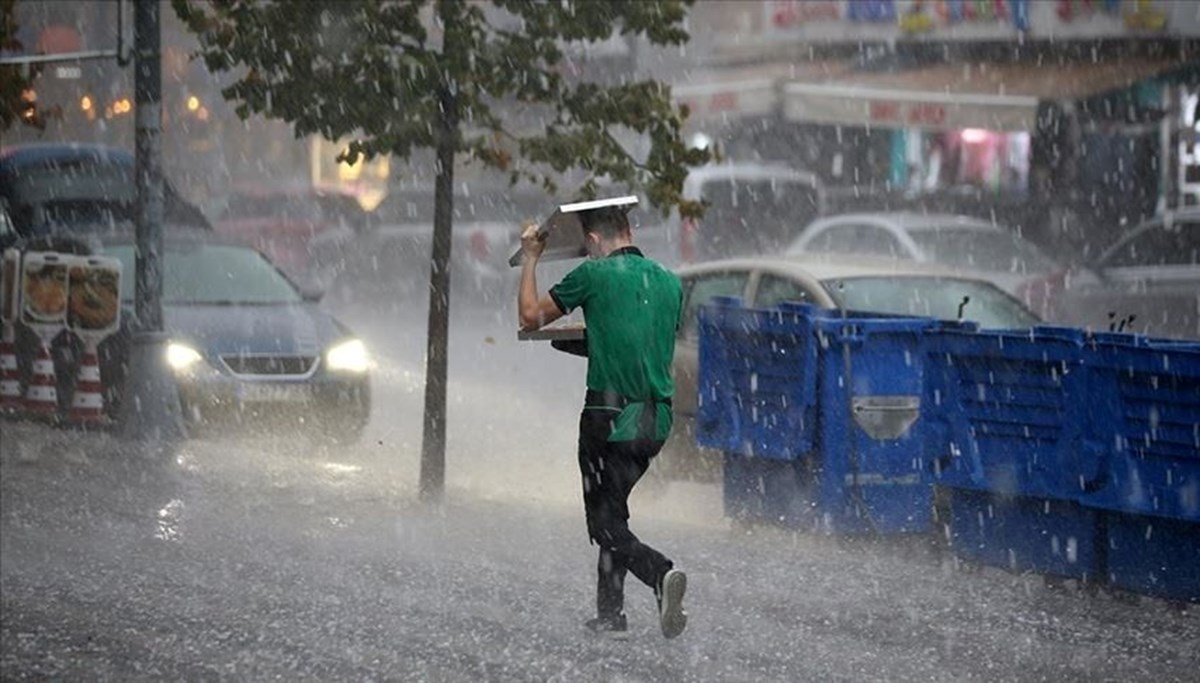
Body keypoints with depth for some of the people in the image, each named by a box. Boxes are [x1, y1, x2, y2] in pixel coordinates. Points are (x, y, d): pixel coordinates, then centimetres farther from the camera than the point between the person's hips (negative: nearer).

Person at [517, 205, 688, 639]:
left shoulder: (595, 275, -6)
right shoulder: (669, 281, 10)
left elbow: (531, 317, 4)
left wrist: (530, 258, 18)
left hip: (610, 416, -6)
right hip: (656, 420, 6)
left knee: (607, 525, -2)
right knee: (613, 509, 21)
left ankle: (661, 573, -27)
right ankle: (610, 612, 20)